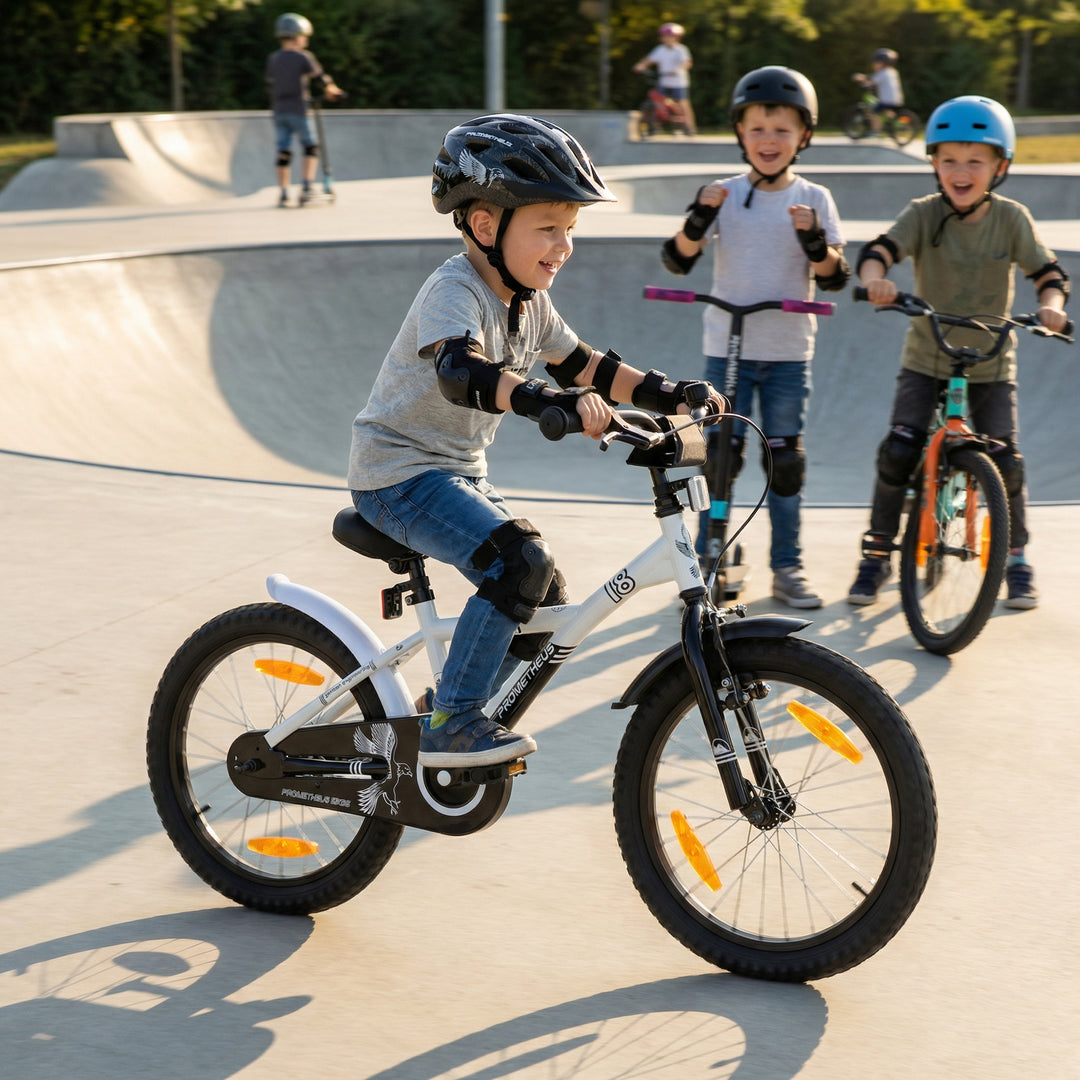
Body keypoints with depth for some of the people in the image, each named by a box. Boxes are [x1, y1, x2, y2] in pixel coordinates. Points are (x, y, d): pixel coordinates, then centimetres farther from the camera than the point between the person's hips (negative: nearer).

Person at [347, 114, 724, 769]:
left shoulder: (530, 300, 6)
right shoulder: (455, 291, -22)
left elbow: (578, 364, 16)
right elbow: (460, 372, -41)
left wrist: (667, 393, 3)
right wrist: (557, 402, -55)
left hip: (459, 472, 9)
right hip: (399, 474, -9)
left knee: (548, 604, 5)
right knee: (520, 563, -27)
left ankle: (453, 722, 19)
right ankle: (449, 728, -18)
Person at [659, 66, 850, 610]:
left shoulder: (814, 200, 2)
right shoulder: (724, 195, 0)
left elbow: (834, 278, -2)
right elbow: (677, 259, -6)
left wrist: (815, 240, -21)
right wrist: (700, 217, -23)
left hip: (789, 353, 1)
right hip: (727, 349, -1)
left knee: (786, 459, 4)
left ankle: (787, 566, 14)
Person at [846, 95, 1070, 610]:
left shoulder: (1011, 219, -6)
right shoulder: (923, 214, -9)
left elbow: (1049, 272, -6)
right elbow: (878, 249, -23)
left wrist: (1051, 305, -29)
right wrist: (875, 278, -46)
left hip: (991, 365, 1)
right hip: (925, 360, 0)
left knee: (1005, 461, -8)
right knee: (898, 450, -14)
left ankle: (1017, 560, 14)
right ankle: (877, 554, 4)